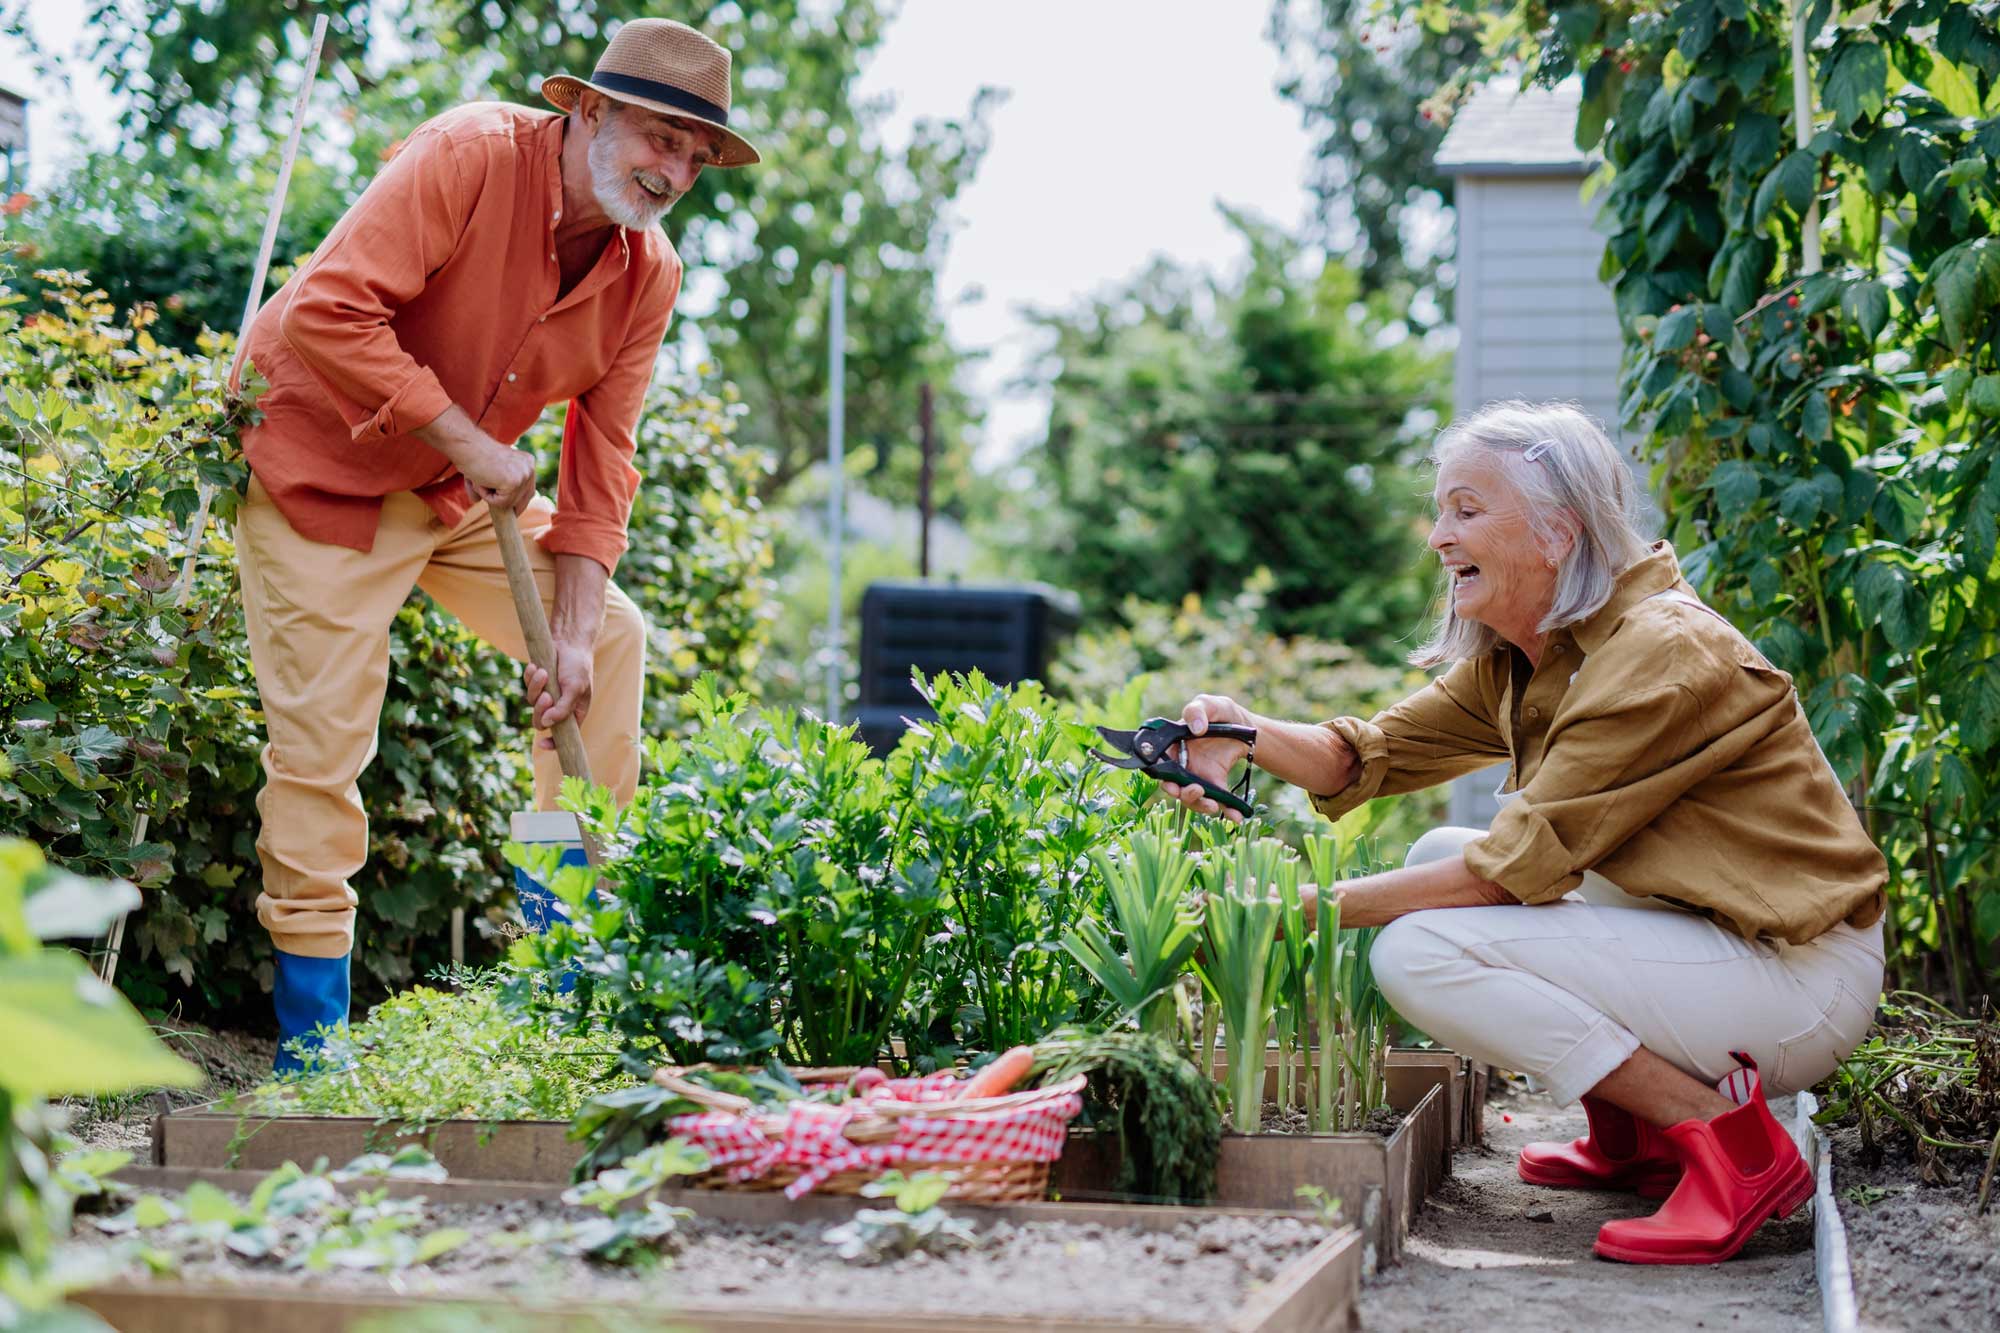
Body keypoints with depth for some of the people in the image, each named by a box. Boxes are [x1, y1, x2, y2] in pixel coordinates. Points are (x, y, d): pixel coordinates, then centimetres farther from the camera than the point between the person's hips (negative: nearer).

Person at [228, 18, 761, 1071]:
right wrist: (468, 442, -30)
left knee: (611, 639, 5)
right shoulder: (471, 157, -26)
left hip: (464, 493, 7)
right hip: (321, 463, -7)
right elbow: (329, 312, -33)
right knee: (322, 745, -10)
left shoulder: (650, 274, -5)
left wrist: (574, 634, -11)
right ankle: (310, 1052, 0)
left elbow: (602, 458, -2)